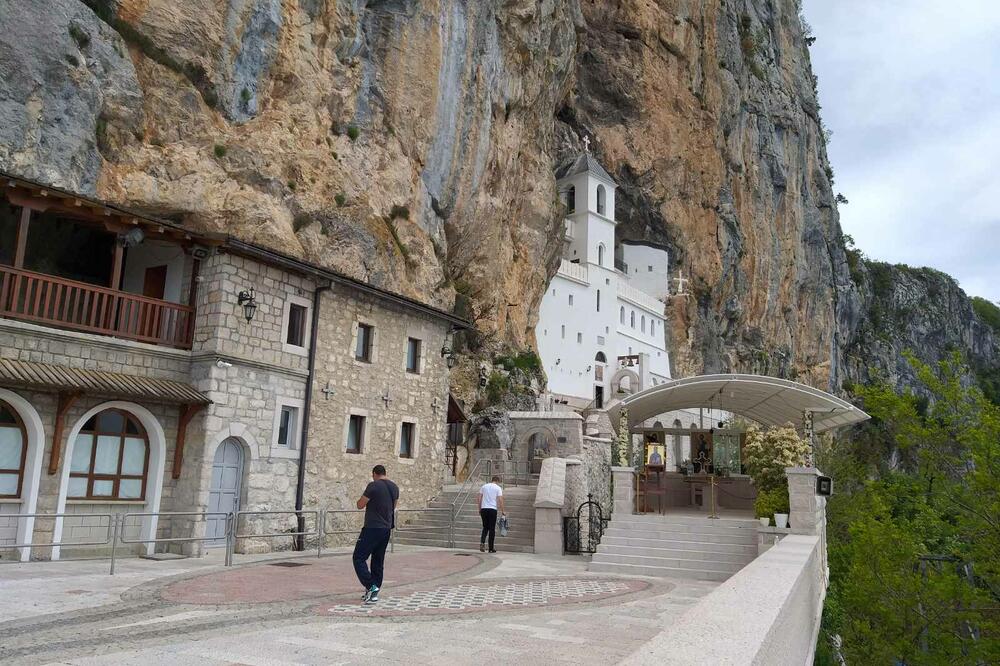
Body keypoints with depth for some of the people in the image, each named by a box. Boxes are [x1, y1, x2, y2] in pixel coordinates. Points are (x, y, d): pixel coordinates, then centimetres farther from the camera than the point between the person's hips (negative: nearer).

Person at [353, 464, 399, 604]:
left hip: (372, 528, -8)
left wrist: (364, 496, 10)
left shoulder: (373, 486, -14)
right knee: (378, 561, 14)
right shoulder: (394, 487, 10)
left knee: (359, 558, -3)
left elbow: (360, 505, -8)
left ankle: (370, 587, -15)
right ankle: (374, 593, 16)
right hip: (387, 528, 8)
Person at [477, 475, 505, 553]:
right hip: (492, 509, -3)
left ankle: (482, 542, -6)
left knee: (485, 527, 16)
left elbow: (479, 499, 9)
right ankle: (491, 548, 6)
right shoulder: (498, 488, 1)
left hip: (483, 509, 3)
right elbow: (500, 500, -7)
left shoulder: (484, 486, 12)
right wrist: (502, 511, -2)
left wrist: (479, 509, 16)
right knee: (492, 529, 4)